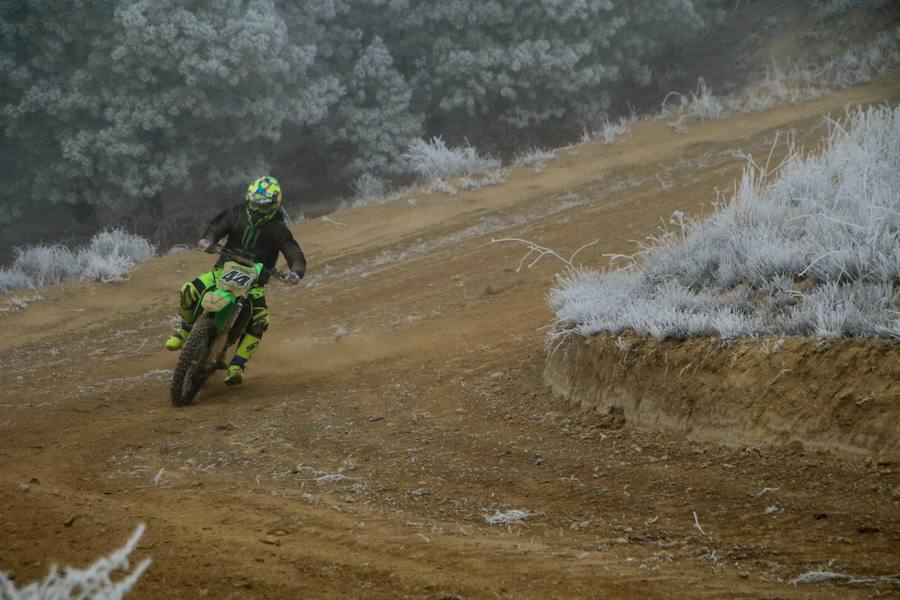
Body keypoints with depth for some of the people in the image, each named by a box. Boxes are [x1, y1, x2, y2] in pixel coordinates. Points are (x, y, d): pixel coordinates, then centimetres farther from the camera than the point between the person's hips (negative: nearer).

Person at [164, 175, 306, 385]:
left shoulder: (277, 228, -3)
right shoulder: (236, 213, 4)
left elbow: (295, 255, -5)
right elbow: (216, 228, 6)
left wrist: (296, 273, -28)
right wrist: (207, 240, -19)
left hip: (255, 280, -2)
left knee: (260, 320, -29)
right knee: (189, 291, -22)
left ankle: (236, 366, -25)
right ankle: (185, 329, 8)